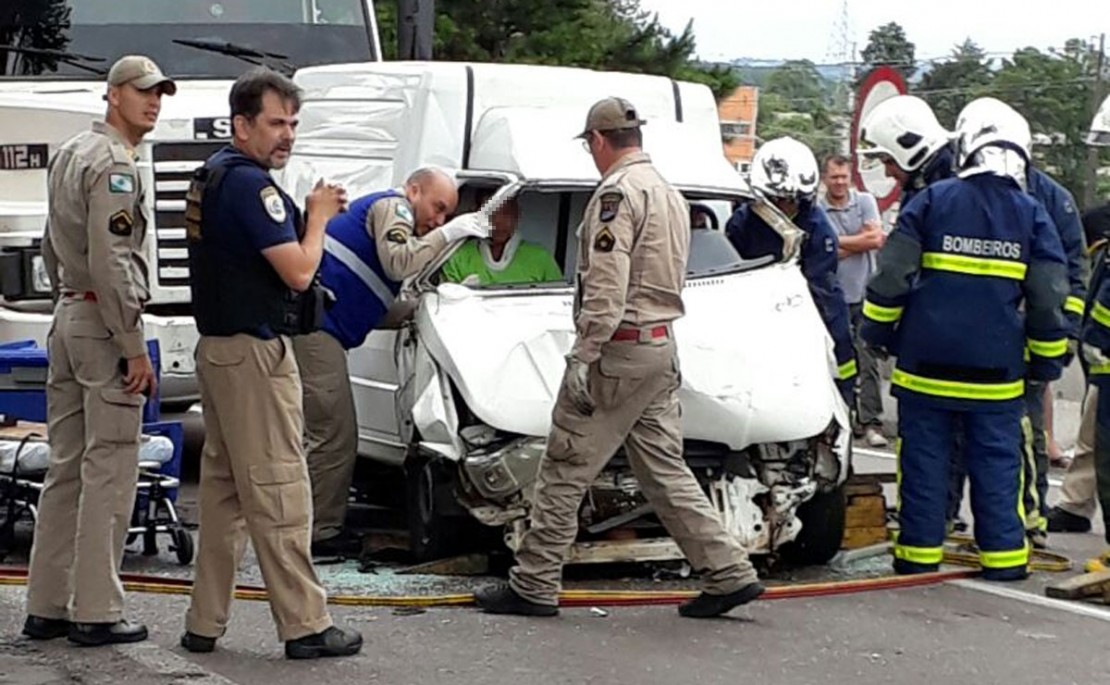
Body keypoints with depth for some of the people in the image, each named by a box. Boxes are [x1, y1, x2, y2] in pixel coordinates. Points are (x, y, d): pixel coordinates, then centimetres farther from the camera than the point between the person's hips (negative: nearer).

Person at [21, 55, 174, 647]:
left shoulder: (69, 154, 18)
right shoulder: (113, 164, -13)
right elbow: (111, 264, -20)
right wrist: (135, 349, -18)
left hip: (67, 317, 10)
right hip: (104, 324, -10)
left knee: (67, 467, 12)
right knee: (108, 471, -5)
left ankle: (46, 606, 16)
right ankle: (96, 612, -2)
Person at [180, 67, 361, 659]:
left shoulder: (212, 176, 15)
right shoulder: (248, 183, -17)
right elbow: (298, 271, -19)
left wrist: (311, 215, 7)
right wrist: (318, 216, -2)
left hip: (217, 348, 10)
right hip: (254, 351, -10)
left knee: (222, 489, 13)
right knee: (278, 492, -6)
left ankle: (205, 622, 16)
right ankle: (304, 626, -2)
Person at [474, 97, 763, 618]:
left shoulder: (618, 191, -13)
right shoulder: (670, 193, 17)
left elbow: (606, 286, -21)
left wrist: (582, 356, -21)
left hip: (620, 347, -9)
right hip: (662, 346, 9)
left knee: (564, 469, -1)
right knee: (665, 470, 12)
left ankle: (533, 586, 4)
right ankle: (730, 574, 10)